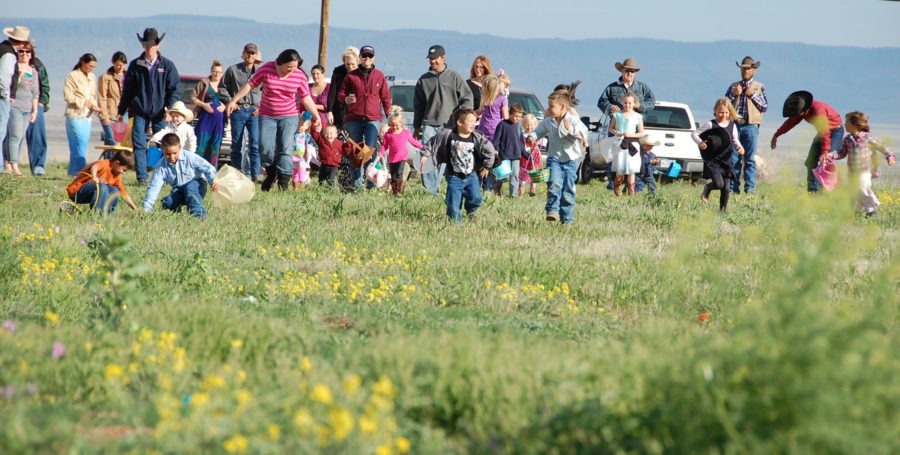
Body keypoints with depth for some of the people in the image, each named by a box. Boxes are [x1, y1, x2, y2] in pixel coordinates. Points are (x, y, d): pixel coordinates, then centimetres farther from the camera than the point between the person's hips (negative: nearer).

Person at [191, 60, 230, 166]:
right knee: (201, 144, -8)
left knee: (215, 146, 6)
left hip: (219, 119, 3)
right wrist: (204, 105, -11)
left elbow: (231, 100, 14)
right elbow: (193, 96, 2)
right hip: (206, 117, -3)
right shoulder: (204, 83, 3)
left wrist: (225, 106, -7)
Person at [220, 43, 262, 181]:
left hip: (254, 111, -1)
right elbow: (222, 87, 13)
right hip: (238, 111, 1)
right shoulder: (233, 70, 4)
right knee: (236, 145, 6)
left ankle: (255, 175, -10)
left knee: (255, 144, -10)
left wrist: (261, 107, 1)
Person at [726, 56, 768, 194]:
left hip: (751, 126, -2)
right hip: (734, 124, 2)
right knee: (733, 158, -1)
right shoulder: (734, 87, 16)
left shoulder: (759, 87, 10)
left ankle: (750, 188, -6)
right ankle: (733, 188, 1)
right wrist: (734, 95, -4)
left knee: (750, 159, -5)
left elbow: (765, 107, 4)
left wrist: (752, 95, -5)